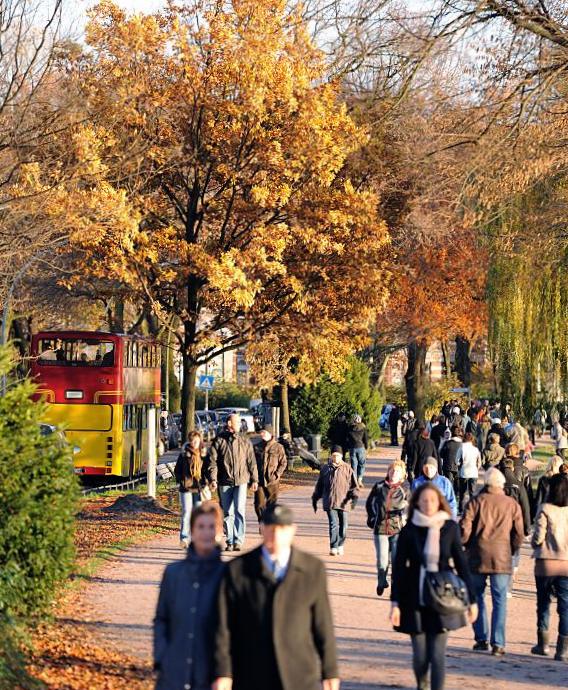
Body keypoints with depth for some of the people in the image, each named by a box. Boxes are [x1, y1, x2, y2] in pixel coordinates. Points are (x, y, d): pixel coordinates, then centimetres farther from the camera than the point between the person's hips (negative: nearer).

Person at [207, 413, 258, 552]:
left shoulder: (244, 440, 8)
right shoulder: (219, 440, 1)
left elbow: (251, 461, 12)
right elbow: (213, 461, -2)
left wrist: (254, 479, 9)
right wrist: (213, 479, -11)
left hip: (241, 480, 0)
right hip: (224, 482, 0)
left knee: (239, 511, -11)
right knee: (227, 513, 7)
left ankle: (238, 541, -10)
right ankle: (230, 541, 15)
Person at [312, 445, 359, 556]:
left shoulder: (347, 469, 5)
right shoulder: (325, 469, 8)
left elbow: (354, 485, 4)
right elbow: (319, 486, 16)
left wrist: (354, 496, -11)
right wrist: (315, 499, 17)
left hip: (343, 503, 0)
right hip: (330, 503, 0)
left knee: (343, 525, 6)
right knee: (333, 524, -10)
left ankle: (340, 546, 24)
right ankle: (333, 547, -6)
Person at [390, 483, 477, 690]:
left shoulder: (450, 528, -1)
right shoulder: (409, 531, -3)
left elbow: (461, 564, 5)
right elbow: (398, 568, -1)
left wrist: (471, 599, 4)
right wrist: (395, 603, -7)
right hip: (415, 601, 0)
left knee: (437, 655, -6)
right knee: (420, 655, 7)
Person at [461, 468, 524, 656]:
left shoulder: (476, 501, -1)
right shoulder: (513, 505, 4)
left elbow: (464, 528, -5)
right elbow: (518, 534, 4)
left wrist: (466, 547, 11)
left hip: (478, 555, 0)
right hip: (502, 558, 0)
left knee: (477, 598, 12)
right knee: (500, 601, 2)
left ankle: (482, 639, 11)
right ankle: (498, 644, -3)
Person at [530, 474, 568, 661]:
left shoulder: (546, 509, -11)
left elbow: (538, 537, -12)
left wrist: (535, 544, 8)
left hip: (546, 563, -2)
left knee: (543, 604, 15)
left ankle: (543, 644, 20)